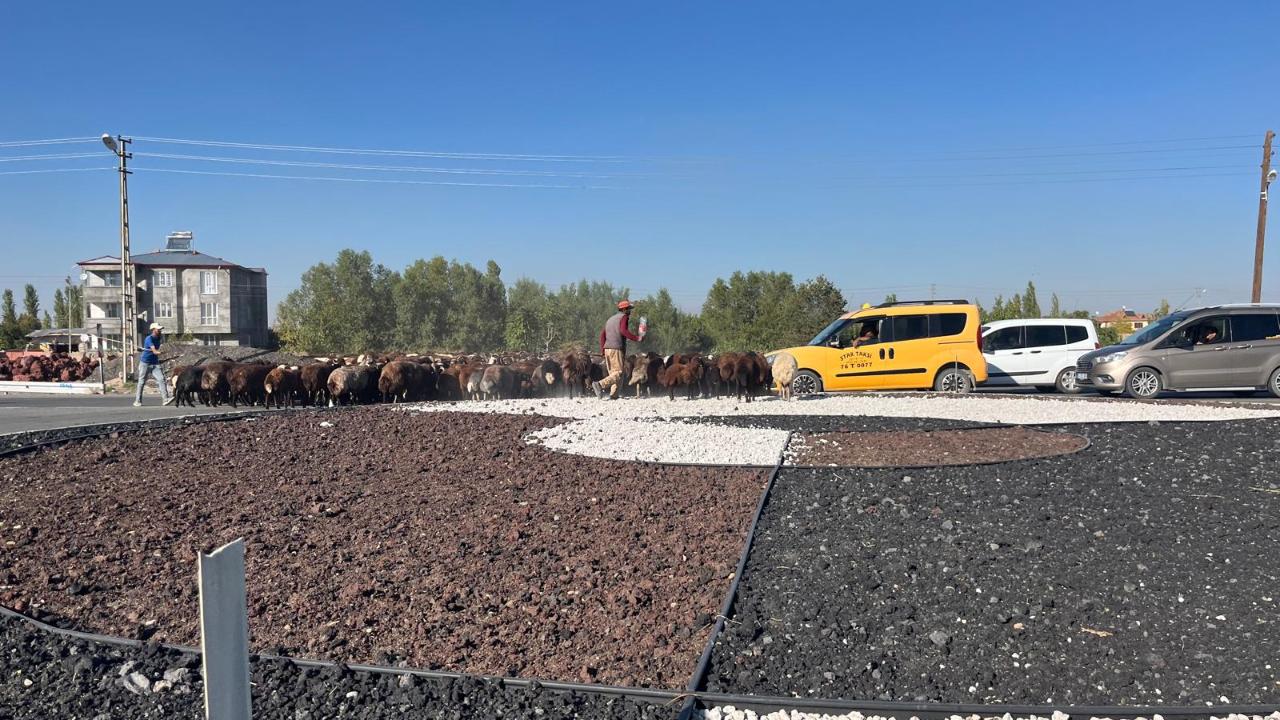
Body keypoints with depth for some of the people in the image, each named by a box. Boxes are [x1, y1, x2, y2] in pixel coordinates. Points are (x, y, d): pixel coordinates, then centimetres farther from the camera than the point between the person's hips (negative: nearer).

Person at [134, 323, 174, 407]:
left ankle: (166, 399, -20)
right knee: (141, 382, 4)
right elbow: (154, 351, -31)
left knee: (161, 379, -12)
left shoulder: (158, 338, 8)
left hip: (155, 364, 5)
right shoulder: (149, 339, -15)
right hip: (145, 363, -5)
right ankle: (137, 401, 16)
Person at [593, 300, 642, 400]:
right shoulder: (624, 317, 1)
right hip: (617, 348, -8)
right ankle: (600, 384, -27)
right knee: (618, 373, -10)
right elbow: (623, 330, -17)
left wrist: (602, 350, 16)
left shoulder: (610, 319, 23)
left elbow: (602, 334, 17)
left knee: (613, 373, 11)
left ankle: (613, 395, 2)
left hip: (607, 348, 8)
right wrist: (636, 339, -16)